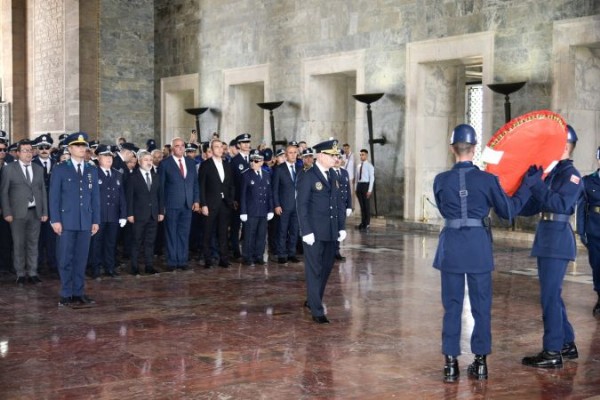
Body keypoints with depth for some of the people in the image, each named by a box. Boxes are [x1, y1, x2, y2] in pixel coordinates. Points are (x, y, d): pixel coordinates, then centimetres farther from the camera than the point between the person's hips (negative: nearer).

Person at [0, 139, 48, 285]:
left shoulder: (38, 169, 11)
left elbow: (43, 191, 11)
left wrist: (45, 212, 5)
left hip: (35, 212, 3)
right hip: (18, 212, -3)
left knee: (33, 243, 7)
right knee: (19, 244, 2)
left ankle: (32, 273, 13)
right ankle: (20, 274, 10)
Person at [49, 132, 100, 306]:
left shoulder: (92, 171, 12)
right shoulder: (60, 169, 1)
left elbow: (95, 197, 11)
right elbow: (54, 197, -3)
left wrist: (96, 220, 5)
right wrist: (55, 220, -11)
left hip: (85, 222, 3)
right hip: (66, 221, -3)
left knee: (81, 259, 6)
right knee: (65, 259, 0)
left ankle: (79, 293, 12)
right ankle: (66, 294, 6)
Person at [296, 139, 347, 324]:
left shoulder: (333, 175, 12)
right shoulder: (307, 176, -9)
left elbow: (339, 202, 14)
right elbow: (302, 205, -11)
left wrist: (342, 226, 8)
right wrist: (306, 231, -16)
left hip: (331, 231, 7)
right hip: (314, 232, -7)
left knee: (326, 268, 14)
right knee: (314, 270, -1)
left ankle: (312, 300, 32)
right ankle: (317, 311, 4)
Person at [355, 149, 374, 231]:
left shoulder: (369, 166, -6)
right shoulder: (358, 166, 12)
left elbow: (372, 178, -10)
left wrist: (369, 190, -15)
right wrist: (356, 188, 10)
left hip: (366, 185, -6)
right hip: (359, 185, 6)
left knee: (367, 205, 0)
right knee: (361, 205, 10)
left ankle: (367, 223, 7)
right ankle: (363, 222, 16)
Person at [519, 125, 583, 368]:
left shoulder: (571, 174, -8)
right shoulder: (551, 173, 16)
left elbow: (561, 204, -23)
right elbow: (532, 207, 16)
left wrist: (537, 186, -24)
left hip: (558, 239, -9)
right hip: (546, 238, 9)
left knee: (550, 296, -7)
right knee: (552, 295, 15)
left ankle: (553, 353, 0)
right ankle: (567, 345, 26)